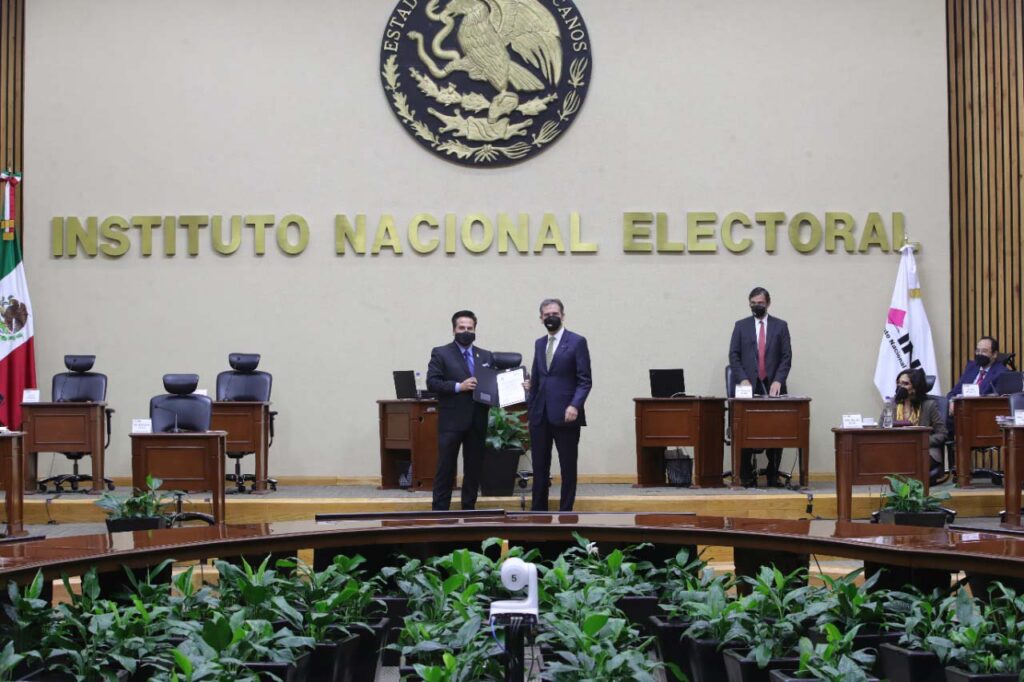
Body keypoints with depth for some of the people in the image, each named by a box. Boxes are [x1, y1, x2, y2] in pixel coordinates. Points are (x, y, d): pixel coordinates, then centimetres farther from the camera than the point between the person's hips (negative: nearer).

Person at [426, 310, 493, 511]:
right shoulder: (441, 353, 1)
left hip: (477, 422, 4)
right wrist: (458, 386, -18)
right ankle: (440, 510, 3)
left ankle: (469, 509, 16)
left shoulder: (486, 356, 14)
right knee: (446, 468, -1)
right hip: (451, 421, -4)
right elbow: (432, 382, -8)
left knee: (474, 468, 7)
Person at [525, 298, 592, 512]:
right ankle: (538, 510, 15)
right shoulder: (539, 344, 15)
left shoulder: (577, 342, -2)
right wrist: (530, 403, 11)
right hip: (540, 414, 5)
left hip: (564, 414, -5)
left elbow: (584, 380, -6)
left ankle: (566, 512, 9)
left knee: (568, 466, 2)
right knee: (540, 466, 7)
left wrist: (575, 406, -18)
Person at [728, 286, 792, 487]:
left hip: (772, 387, 0)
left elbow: (786, 356, 4)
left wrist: (778, 381, -10)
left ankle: (773, 476, 5)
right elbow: (734, 355, 4)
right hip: (748, 387, 0)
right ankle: (747, 476, 1)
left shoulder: (780, 326, 9)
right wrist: (743, 379, -9)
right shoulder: (741, 326, 10)